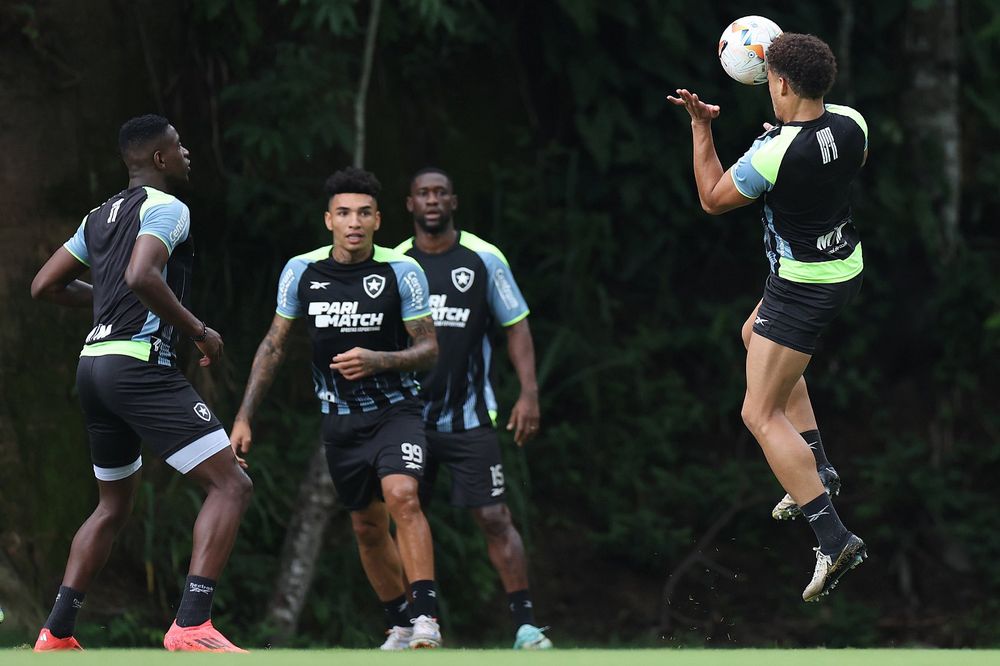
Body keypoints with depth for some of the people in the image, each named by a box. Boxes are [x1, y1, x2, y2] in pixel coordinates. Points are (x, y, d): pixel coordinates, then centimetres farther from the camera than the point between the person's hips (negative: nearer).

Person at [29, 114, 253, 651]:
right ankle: (192, 626, -23)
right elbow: (142, 275, -24)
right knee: (230, 485, -11)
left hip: (94, 365, 9)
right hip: (140, 363, -9)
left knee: (114, 506, 23)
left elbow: (45, 286, 22)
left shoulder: (100, 217, 20)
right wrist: (199, 331, -14)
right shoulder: (166, 209, -6)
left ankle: (56, 633, 19)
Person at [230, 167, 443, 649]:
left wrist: (376, 361, -25)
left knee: (402, 496, -27)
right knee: (368, 528, 10)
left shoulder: (402, 271, -11)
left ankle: (426, 616, -28)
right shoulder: (301, 271, -4)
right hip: (339, 421, 4)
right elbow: (274, 345, 7)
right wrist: (244, 417, 4)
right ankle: (399, 625, 25)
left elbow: (428, 349, -6)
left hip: (394, 410, -4)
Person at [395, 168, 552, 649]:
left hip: (470, 419, -3)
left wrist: (529, 393, -7)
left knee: (494, 518, -9)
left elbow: (516, 325, 3)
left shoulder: (484, 259, 0)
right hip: (409, 419, 3)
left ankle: (525, 625, -6)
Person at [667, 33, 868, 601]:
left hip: (802, 287, -9)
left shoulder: (772, 154, -28)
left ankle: (834, 538, -16)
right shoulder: (853, 124, -9)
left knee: (761, 414, -5)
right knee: (755, 335, 33)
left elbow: (713, 198, -9)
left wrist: (701, 127, -1)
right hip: (848, 268, 9)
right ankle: (816, 465, 29)